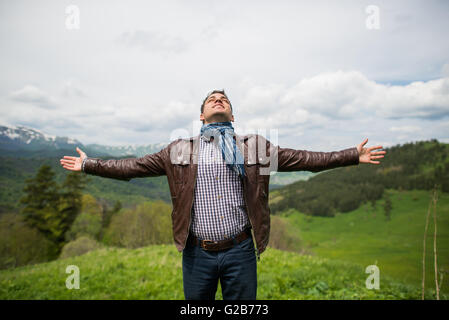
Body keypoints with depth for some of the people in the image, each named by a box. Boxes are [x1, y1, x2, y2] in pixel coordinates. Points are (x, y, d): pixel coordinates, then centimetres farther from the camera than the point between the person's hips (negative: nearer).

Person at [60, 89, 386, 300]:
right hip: (197, 253, 1)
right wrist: (89, 164, 3)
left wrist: (353, 156, -3)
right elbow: (132, 166, 7)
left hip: (240, 251, 0)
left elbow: (304, 159, 2)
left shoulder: (255, 146, 5)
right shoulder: (180, 150, 6)